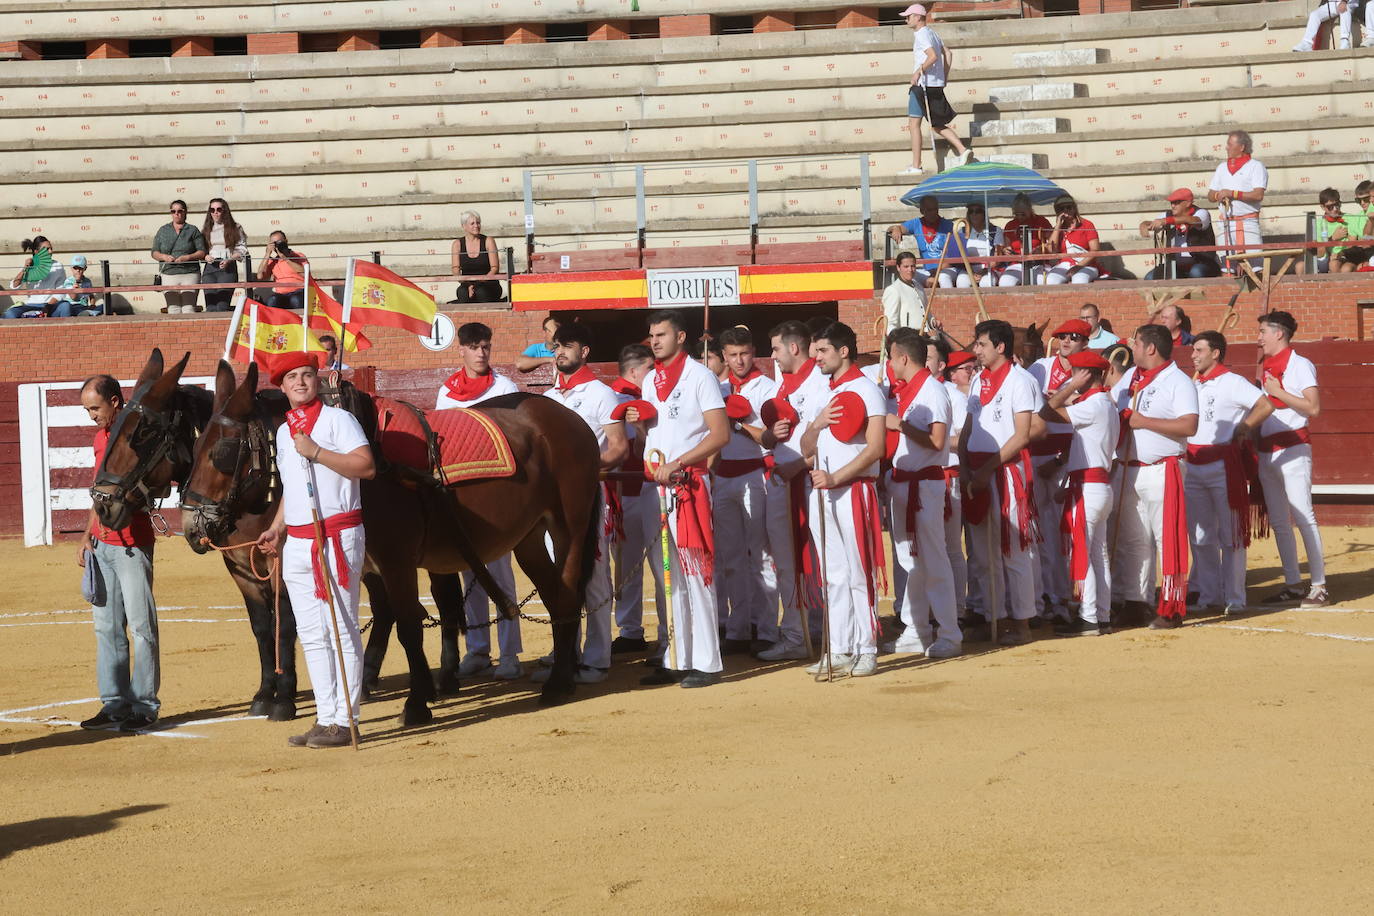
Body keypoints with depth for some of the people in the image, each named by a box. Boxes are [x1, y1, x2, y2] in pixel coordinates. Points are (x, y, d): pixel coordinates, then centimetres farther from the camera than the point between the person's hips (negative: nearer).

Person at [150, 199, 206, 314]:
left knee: (188, 307, -15)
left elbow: (202, 252, 4)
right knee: (173, 308, -13)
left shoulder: (193, 230, 8)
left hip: (189, 275, -2)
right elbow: (154, 253, 14)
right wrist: (164, 257, -7)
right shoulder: (163, 230, 15)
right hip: (169, 274, 2)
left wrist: (187, 257, -12)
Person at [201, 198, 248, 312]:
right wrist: (205, 257, -5)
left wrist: (229, 260, -12)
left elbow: (241, 250, 3)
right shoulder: (206, 230, 17)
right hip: (210, 268, 3)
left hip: (228, 268, -3)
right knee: (211, 307, -7)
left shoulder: (235, 228, 9)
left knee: (222, 307, -15)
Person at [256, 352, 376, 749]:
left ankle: (343, 720, -5)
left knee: (341, 630, -6)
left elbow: (366, 466, -17)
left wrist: (316, 452, -20)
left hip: (338, 536, -8)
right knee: (311, 634, 9)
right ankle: (325, 716, 14)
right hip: (296, 541, 8)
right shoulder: (284, 431, 17)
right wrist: (275, 530, 13)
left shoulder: (337, 419, -5)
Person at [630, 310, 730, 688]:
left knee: (694, 573, -8)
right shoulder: (650, 380, 16)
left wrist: (676, 464, -18)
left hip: (688, 483, -7)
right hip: (654, 484, 7)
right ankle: (673, 660, 14)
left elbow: (720, 433, -13)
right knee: (664, 575, 9)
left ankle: (706, 663, -6)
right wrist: (638, 422, 5)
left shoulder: (699, 376, -5)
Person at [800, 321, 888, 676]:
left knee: (859, 573, -5)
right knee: (833, 575, 9)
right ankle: (839, 651, 12)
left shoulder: (866, 390, -5)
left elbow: (875, 447, -14)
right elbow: (806, 449, 16)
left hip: (853, 490, -7)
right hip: (822, 491, 7)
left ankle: (867, 651, -2)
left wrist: (835, 477, -20)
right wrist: (817, 424, -5)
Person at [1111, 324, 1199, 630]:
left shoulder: (1179, 382, -9)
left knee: (1168, 538, -7)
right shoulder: (1130, 377, 14)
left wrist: (1143, 421, -19)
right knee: (1131, 540, 11)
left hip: (1162, 470, -8)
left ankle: (1172, 608, -5)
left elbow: (1189, 425, -21)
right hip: (1130, 470, 8)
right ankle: (1135, 603, 18)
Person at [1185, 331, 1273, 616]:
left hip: (1223, 464, -8)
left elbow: (1265, 406, -19)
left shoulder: (1232, 382, -8)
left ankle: (1234, 599, 0)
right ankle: (1209, 595, 17)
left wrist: (1241, 430, -10)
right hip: (1193, 465, 8)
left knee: (1230, 535, -2)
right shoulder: (1193, 385, 15)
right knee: (1200, 536, 10)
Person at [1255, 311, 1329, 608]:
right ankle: (1293, 584, 15)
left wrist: (1278, 392, -17)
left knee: (1303, 517, -10)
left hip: (1292, 448, -8)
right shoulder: (1266, 368, 15)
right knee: (1278, 522, 9)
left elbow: (1313, 407, -17)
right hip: (1266, 450, 8)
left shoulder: (1299, 365, -8)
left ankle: (1319, 587, -9)